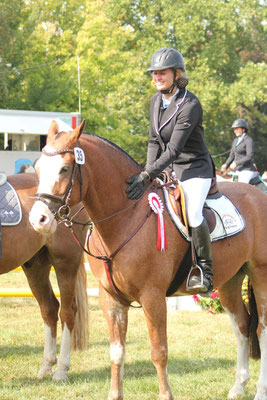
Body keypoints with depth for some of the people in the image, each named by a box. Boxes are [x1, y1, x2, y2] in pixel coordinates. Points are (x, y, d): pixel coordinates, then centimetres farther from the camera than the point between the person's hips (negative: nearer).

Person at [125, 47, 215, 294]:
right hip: (167, 170, 8)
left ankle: (206, 271, -11)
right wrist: (147, 173, -3)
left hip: (195, 170, -8)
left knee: (192, 213, -27)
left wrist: (148, 177, -34)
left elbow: (174, 149, -26)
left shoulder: (190, 105, -21)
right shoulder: (156, 101, 4)